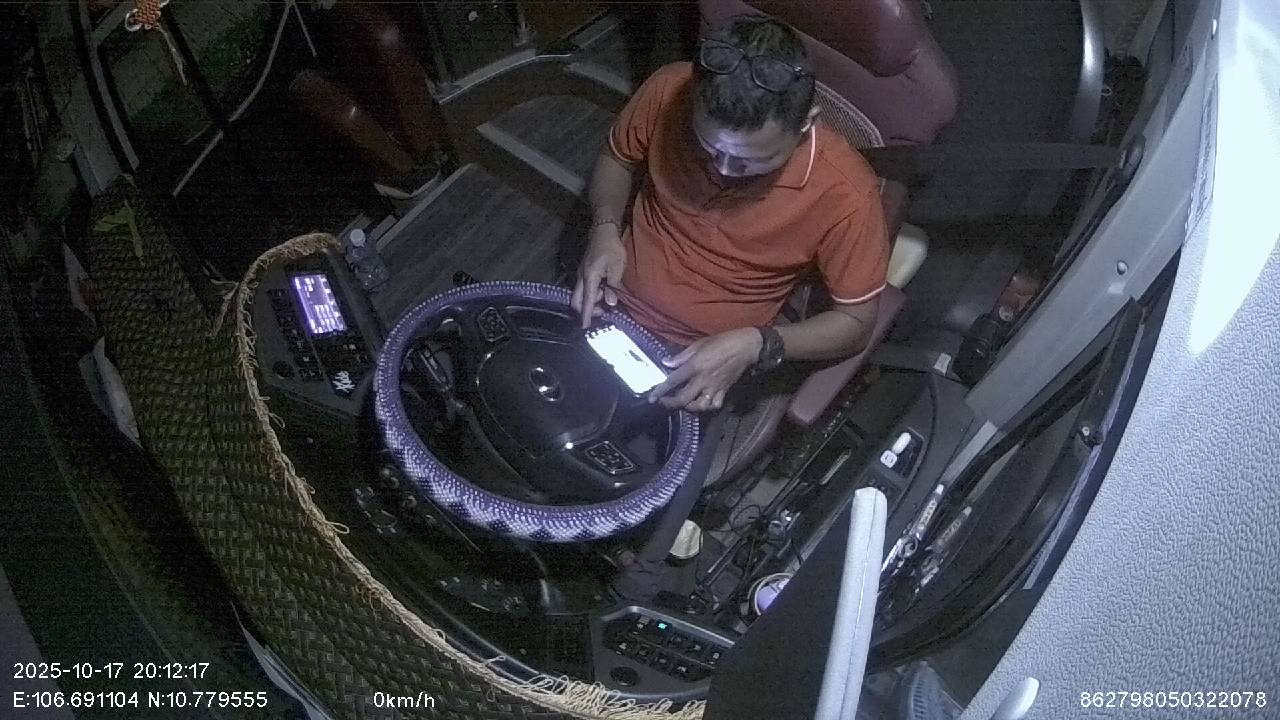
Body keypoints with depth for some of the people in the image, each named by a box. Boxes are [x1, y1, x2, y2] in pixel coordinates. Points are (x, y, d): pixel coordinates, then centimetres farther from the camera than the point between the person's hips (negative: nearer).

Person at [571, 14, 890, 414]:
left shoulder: (844, 195, -26)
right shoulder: (669, 93, -19)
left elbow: (855, 323, -13)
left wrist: (754, 346, -28)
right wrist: (605, 230, -16)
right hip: (609, 304, 3)